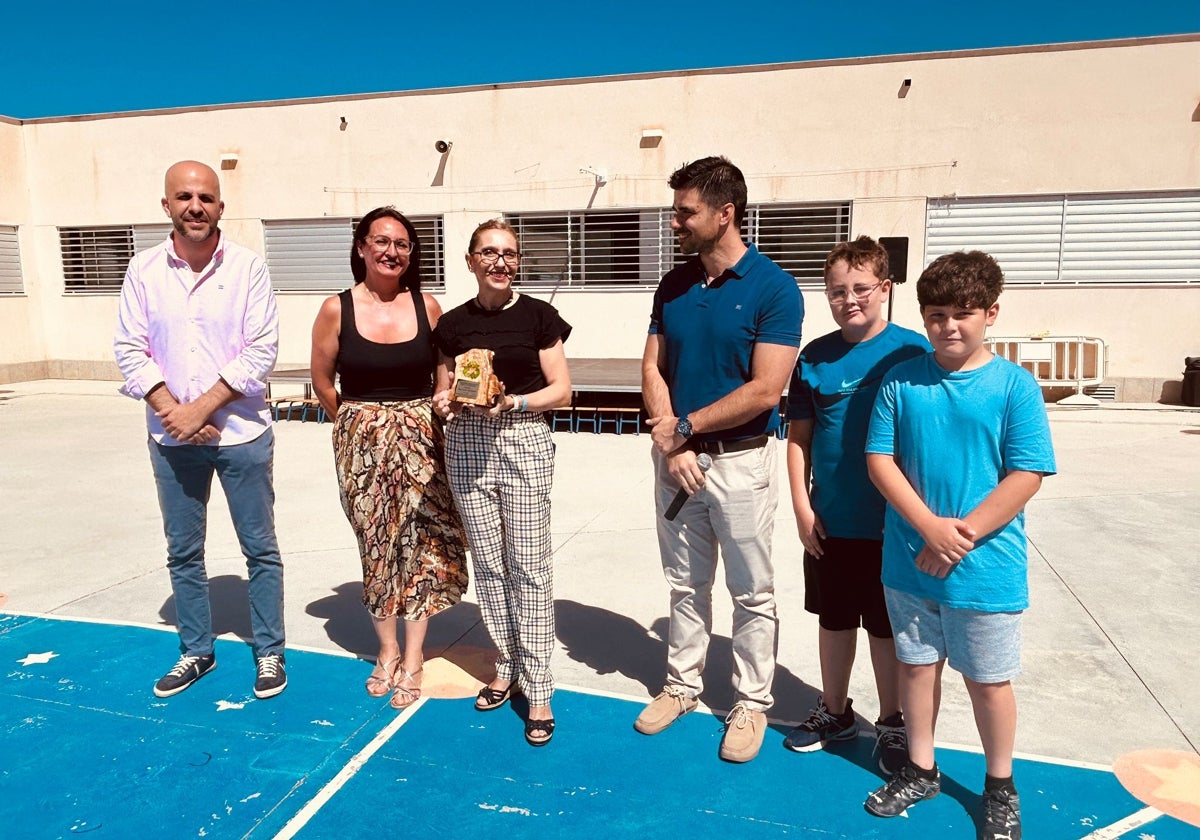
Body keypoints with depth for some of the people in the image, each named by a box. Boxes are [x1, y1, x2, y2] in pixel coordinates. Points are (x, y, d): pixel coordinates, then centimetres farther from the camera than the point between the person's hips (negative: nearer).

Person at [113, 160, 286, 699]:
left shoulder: (247, 267, -6)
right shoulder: (143, 270, 2)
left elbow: (262, 350, -10)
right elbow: (130, 349, 1)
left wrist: (203, 407, -14)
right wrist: (172, 411, -11)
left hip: (241, 433, -3)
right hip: (171, 438, 3)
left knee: (260, 549, 5)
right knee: (182, 553, 13)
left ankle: (270, 652, 21)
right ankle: (196, 651, 31)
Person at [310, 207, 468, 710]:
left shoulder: (428, 307, -1)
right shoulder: (336, 309, -4)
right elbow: (322, 381, 6)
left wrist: (418, 419, 0)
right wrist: (358, 423, 9)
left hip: (421, 439, 1)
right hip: (362, 443, 0)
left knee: (423, 542, 1)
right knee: (377, 545, 9)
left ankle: (413, 657, 16)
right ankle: (387, 650, 27)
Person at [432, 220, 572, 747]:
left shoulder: (538, 316, 0)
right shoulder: (453, 323, 7)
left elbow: (561, 391, -2)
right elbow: (444, 391, 15)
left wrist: (511, 401, -16)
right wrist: (445, 403, -7)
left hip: (523, 443, -3)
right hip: (467, 447, 3)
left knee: (528, 567, -3)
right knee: (488, 564, 10)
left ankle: (537, 690, 7)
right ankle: (506, 668, 27)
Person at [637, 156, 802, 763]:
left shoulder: (773, 288, -12)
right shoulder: (673, 286, 5)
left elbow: (765, 390, -18)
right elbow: (653, 370, 4)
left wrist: (686, 426, -12)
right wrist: (671, 445, -10)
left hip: (741, 458, -5)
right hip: (675, 456, 5)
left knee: (752, 592, 9)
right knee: (686, 584, 17)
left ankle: (751, 703, 26)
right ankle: (682, 684, 34)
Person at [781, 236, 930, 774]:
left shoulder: (913, 351, -8)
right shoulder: (814, 357, 0)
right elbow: (799, 436, 3)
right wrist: (802, 506, -2)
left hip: (890, 524, -3)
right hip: (829, 523, 3)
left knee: (885, 628, 13)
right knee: (834, 620, 18)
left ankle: (891, 723, 33)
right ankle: (834, 710, 38)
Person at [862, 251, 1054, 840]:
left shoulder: (1015, 385, -8)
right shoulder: (901, 380, -2)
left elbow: (1027, 475, -11)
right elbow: (879, 459, -4)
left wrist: (961, 535, -16)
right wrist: (931, 527, -15)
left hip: (986, 568, -2)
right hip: (909, 563, 2)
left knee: (989, 679, 13)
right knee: (917, 664, 17)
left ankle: (1000, 788, 36)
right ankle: (920, 770, 37)